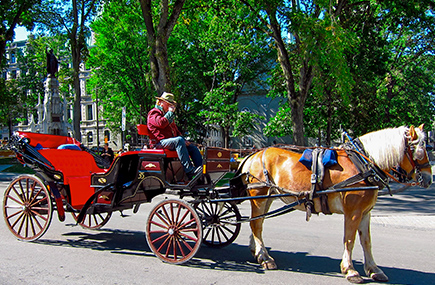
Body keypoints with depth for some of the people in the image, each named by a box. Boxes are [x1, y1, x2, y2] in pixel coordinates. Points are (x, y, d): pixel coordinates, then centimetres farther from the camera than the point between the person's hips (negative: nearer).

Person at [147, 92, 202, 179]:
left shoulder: (168, 115, 30)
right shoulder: (154, 112, 2)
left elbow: (175, 129, 31)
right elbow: (161, 123, -19)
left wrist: (184, 140, 13)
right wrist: (170, 112, -8)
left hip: (171, 141, 9)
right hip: (159, 143, -9)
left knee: (193, 147, -5)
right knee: (179, 140, -36)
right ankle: (189, 171, -42)